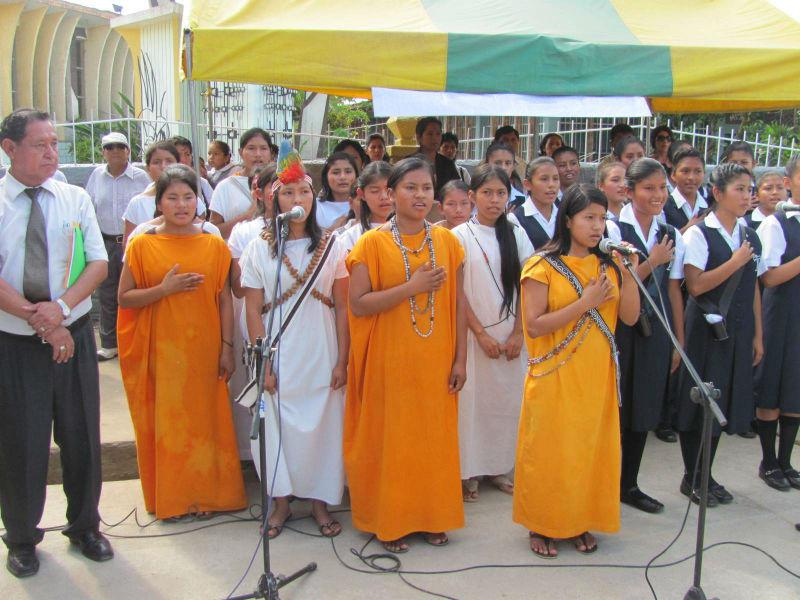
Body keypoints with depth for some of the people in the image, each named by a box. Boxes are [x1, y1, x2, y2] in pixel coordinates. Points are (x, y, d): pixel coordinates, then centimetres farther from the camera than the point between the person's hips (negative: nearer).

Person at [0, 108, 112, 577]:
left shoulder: (76, 199, 3)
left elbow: (99, 263, -3)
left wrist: (61, 305, -19)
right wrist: (38, 319, -20)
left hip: (74, 335, 2)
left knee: (83, 436, 11)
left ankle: (85, 526, 32)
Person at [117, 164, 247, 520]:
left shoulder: (214, 245, 4)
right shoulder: (142, 245, -1)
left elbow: (224, 300, 4)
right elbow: (124, 298, -3)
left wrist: (227, 347, 1)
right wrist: (165, 289, -16)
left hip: (203, 351, 1)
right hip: (160, 351, -1)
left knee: (205, 420, 7)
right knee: (165, 421, 6)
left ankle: (207, 493, 23)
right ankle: (169, 497, 22)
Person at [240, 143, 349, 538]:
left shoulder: (330, 246, 2)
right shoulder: (259, 248, 1)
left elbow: (342, 307, 2)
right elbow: (253, 310, 0)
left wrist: (342, 361, -3)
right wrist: (263, 363, -6)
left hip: (321, 357, 0)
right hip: (279, 359, 0)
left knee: (322, 424, 4)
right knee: (277, 425, 4)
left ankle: (320, 500, 21)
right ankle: (282, 501, 22)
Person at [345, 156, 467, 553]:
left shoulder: (446, 241, 4)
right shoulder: (373, 243, -6)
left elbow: (458, 303, 6)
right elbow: (357, 303, -12)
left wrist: (460, 358, 3)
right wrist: (412, 287, -19)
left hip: (436, 361, 3)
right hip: (390, 361, -3)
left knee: (436, 436, 10)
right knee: (390, 436, 5)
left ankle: (432, 515, 27)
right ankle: (389, 520, 21)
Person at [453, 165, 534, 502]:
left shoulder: (516, 234, 6)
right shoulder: (460, 236, -3)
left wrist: (518, 332, -4)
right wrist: (481, 333, -10)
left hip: (510, 333, 3)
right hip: (473, 333, -3)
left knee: (507, 398, 7)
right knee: (471, 398, -1)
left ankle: (499, 467, 20)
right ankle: (468, 470, 11)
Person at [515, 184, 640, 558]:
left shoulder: (608, 266, 8)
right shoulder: (543, 266, -8)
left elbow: (629, 317, 2)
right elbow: (534, 325, -16)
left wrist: (629, 273, -9)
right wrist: (585, 303, -18)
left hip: (597, 376, 5)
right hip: (555, 376, -5)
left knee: (592, 448, 9)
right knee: (549, 451, 4)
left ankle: (580, 522, 26)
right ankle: (541, 526, 20)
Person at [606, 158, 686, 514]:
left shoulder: (672, 236, 8)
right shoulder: (614, 230, -8)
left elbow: (674, 292, 10)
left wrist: (679, 342, 9)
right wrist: (652, 262, -13)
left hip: (657, 332, 5)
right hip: (620, 331, -5)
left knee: (645, 410, 12)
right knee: (614, 408, 3)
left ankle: (629, 485, 25)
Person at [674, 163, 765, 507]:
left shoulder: (750, 237, 10)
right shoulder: (699, 234, -8)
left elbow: (754, 288, 12)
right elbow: (695, 285, -19)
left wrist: (757, 335, 9)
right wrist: (736, 262, -16)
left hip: (738, 332, 6)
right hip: (705, 331, -6)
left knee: (723, 404, 11)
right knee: (698, 403, 2)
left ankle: (706, 476, 24)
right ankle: (692, 479, 16)